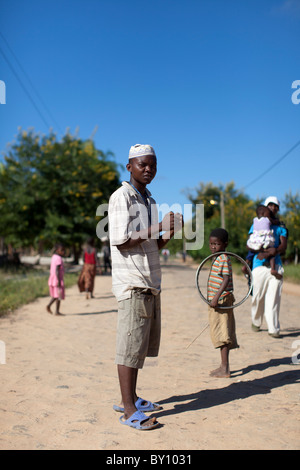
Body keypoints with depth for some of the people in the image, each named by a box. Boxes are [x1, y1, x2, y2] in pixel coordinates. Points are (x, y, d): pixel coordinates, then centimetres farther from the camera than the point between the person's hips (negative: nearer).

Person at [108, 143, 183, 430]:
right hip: (132, 282, -9)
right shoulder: (121, 197, -6)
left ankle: (131, 399, 25)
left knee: (143, 343, 13)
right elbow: (120, 240, -17)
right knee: (131, 344, -5)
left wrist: (170, 233, 2)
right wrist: (159, 228, -20)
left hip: (150, 282, 9)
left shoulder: (149, 200, 20)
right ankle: (129, 410, 3)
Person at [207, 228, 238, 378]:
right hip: (216, 300, 10)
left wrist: (216, 297, -30)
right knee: (221, 333, 15)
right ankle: (224, 366, 25)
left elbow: (226, 280, -24)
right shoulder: (216, 258, 16)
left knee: (222, 334, -7)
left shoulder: (224, 259, -14)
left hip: (222, 300, -10)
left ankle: (225, 369, -1)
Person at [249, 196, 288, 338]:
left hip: (276, 264, 1)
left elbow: (284, 246, 2)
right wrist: (265, 250, -14)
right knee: (258, 296, 2)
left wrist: (274, 251, -20)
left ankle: (273, 329, -4)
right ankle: (256, 322, 26)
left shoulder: (281, 227, 16)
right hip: (259, 265, -1)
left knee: (274, 297, -7)